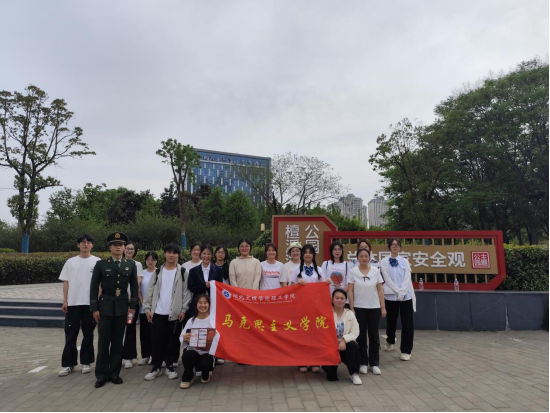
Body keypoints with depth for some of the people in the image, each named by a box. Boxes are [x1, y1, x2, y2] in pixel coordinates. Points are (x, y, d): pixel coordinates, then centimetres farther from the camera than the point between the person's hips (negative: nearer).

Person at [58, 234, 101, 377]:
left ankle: (86, 362, 19)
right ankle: (68, 364, 16)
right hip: (73, 303, 2)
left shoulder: (98, 262, 0)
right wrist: (65, 301, 0)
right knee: (70, 334, 6)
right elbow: (66, 283, 7)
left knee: (88, 334, 8)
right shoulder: (71, 262, 6)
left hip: (90, 303, -1)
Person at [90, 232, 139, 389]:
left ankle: (114, 372, 19)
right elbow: (94, 287, -1)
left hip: (122, 307, 2)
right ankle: (102, 374, 15)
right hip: (105, 306, -1)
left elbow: (134, 287, 7)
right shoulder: (101, 264, 0)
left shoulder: (131, 265, 5)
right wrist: (94, 308, -6)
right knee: (103, 342, 4)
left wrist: (133, 306, 1)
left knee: (118, 341, 8)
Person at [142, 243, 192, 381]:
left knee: (171, 341, 7)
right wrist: (147, 308, -1)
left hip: (175, 313, -2)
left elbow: (186, 292, -2)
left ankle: (170, 366, 20)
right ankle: (156, 367, 19)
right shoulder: (158, 271, 7)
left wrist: (183, 309, -8)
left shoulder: (182, 272, 0)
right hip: (158, 312, 2)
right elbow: (150, 291, 6)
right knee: (157, 340, 6)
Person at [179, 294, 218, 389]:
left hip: (207, 352, -2)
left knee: (206, 364, -31)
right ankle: (187, 378, 4)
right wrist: (185, 339, -25)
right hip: (193, 350, 2)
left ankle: (205, 374, 12)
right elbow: (182, 337, -2)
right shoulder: (191, 321, 3)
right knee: (186, 357, -30)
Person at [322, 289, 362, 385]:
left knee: (353, 346, -32)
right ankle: (332, 373, 19)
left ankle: (354, 374, -14)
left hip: (345, 345, 3)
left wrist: (344, 340, -23)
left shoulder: (350, 313, 4)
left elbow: (355, 331, -6)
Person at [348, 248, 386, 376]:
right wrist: (351, 308, -7)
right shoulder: (353, 272, -3)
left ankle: (374, 363, 20)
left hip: (374, 308, 1)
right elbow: (350, 291, -3)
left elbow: (380, 290, 2)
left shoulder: (376, 271, 0)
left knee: (374, 336, 8)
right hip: (359, 308, -1)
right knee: (361, 336, 6)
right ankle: (363, 363, 18)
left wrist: (383, 307, -1)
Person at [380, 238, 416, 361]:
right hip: (391, 296, -1)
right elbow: (387, 279, -6)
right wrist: (397, 291, -15)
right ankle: (390, 341, 40)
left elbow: (407, 278, -2)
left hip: (406, 296, 1)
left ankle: (406, 351, 9)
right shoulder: (384, 262, 1)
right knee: (391, 321, 12)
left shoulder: (405, 261, 7)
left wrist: (402, 292, -14)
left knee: (408, 324, -3)